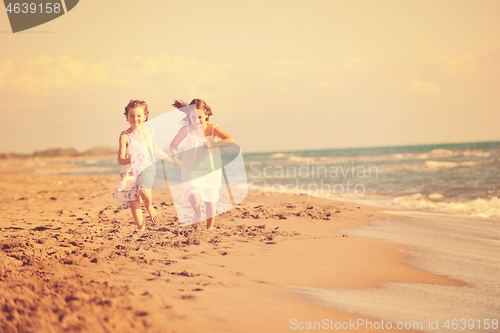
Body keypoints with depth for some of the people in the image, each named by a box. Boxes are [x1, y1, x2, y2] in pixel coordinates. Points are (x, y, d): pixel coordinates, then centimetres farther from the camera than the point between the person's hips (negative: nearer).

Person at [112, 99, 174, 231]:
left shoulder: (149, 130, 4)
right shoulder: (125, 136, -7)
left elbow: (154, 149, 21)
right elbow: (120, 159, -12)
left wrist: (169, 159, 27)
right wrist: (131, 160, -33)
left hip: (147, 167, 0)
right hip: (131, 171, 0)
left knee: (144, 191, -27)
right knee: (133, 202, -2)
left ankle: (150, 207, 6)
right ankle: (141, 227, 13)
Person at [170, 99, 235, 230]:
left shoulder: (212, 128, -8)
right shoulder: (187, 129, -6)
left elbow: (231, 140, -23)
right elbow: (173, 144, 8)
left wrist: (213, 144, -35)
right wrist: (175, 157, -12)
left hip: (210, 170, 1)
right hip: (192, 170, -1)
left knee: (210, 199, 9)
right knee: (194, 197, -21)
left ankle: (209, 227, 30)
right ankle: (197, 214, 14)